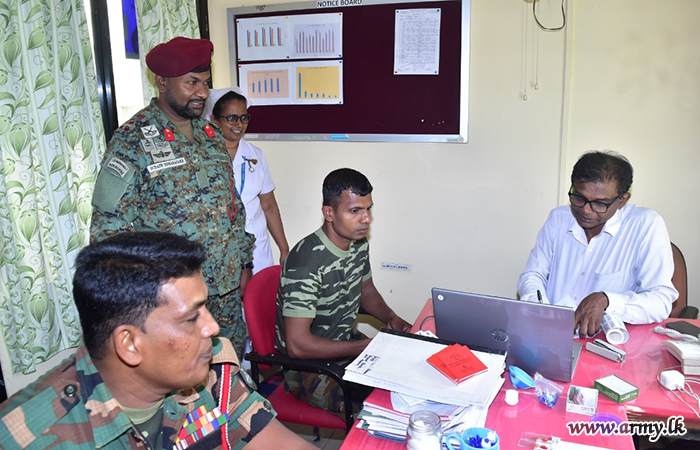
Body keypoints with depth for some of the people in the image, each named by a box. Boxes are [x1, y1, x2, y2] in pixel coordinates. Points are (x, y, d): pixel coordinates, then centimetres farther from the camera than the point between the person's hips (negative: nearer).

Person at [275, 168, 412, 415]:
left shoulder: (359, 243, -2)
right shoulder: (306, 262, -28)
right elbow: (297, 344, -28)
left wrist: (391, 317, -4)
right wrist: (366, 347, -25)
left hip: (347, 343, 8)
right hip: (308, 366, -8)